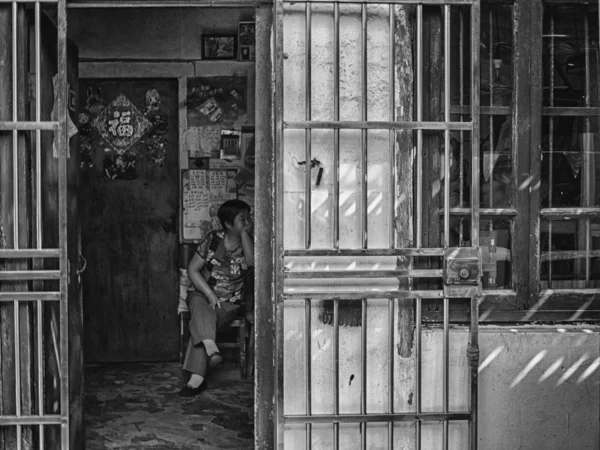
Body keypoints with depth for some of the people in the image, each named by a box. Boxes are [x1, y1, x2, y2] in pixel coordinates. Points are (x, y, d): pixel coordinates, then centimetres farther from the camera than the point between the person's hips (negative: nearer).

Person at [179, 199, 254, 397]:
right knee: (200, 307, -35)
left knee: (200, 323, -27)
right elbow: (192, 269, 0)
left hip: (231, 304, -1)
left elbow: (252, 261, -21)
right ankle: (211, 348, -52)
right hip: (203, 294, 2)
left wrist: (245, 233, -15)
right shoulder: (213, 239, 1)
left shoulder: (249, 241, 2)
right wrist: (210, 295, -12)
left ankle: (197, 378, -32)